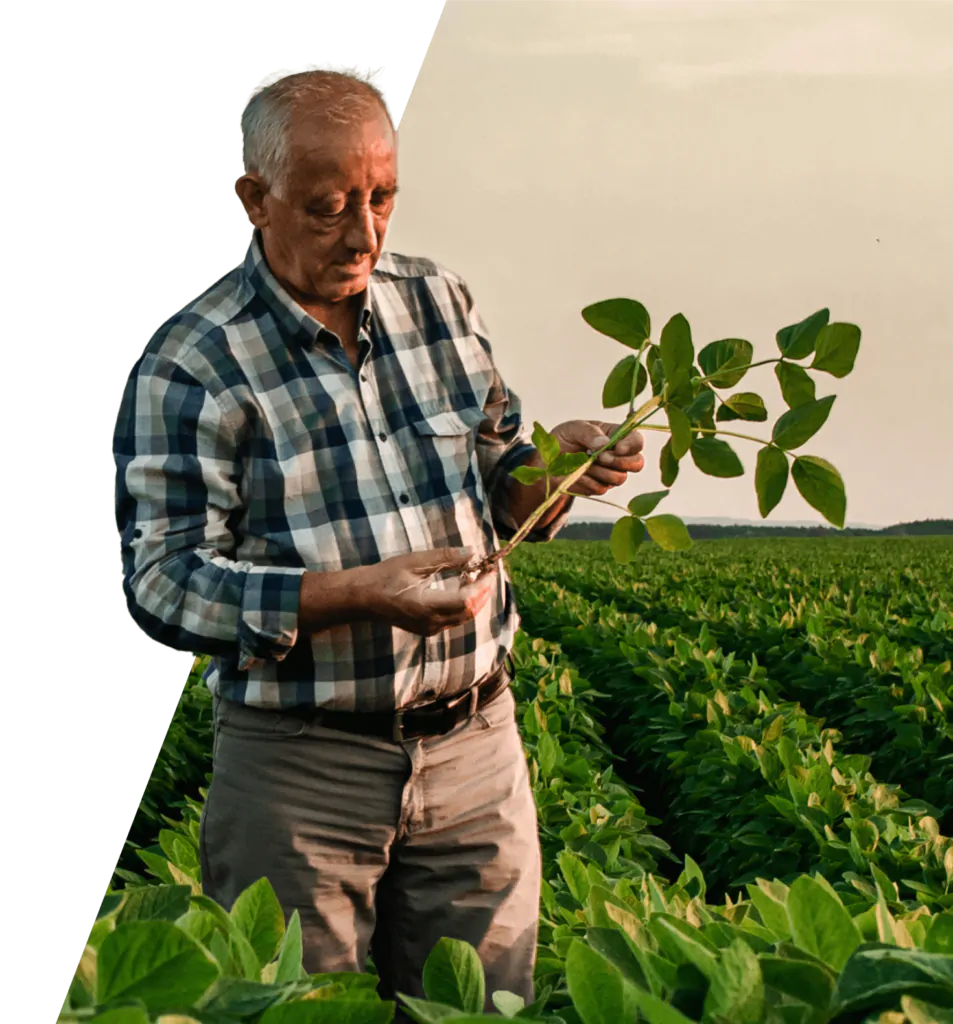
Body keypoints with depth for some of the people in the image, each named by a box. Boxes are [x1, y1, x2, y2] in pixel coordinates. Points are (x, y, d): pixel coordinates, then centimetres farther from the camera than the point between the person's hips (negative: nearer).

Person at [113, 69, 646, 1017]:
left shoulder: (439, 304, 6)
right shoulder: (188, 365, -10)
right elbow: (165, 584, -15)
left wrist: (552, 462, -9)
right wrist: (361, 594, -26)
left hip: (476, 748, 4)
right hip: (301, 766, -4)